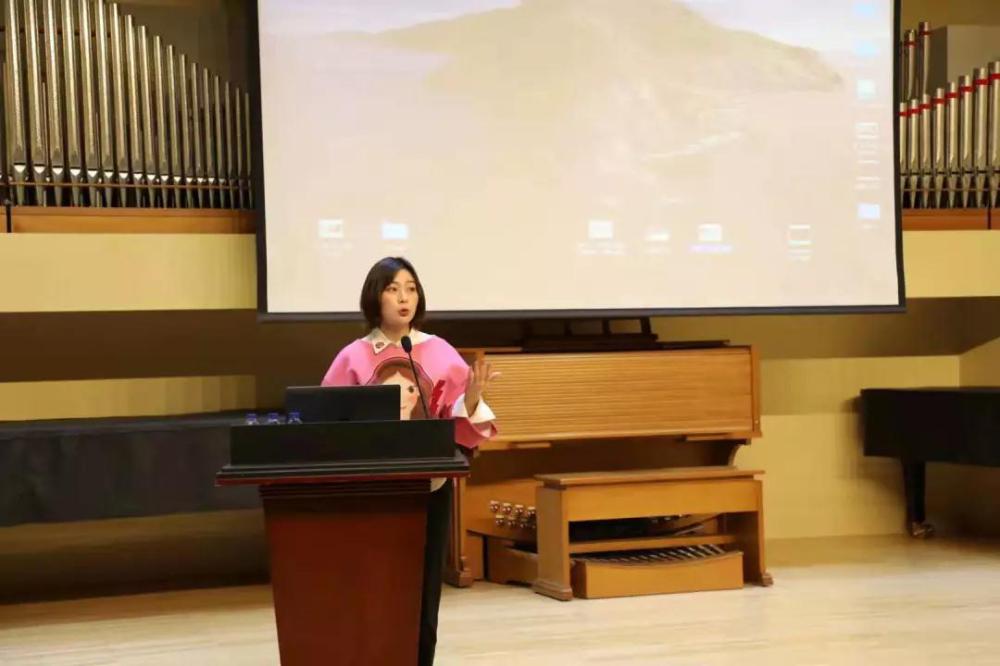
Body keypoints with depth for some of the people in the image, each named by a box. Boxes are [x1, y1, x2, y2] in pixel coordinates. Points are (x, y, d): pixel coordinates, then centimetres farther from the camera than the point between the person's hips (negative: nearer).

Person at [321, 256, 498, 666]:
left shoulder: (440, 353, 3)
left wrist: (473, 397, -17)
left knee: (422, 591, 5)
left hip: (430, 488, 1)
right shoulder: (353, 358, 0)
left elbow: (459, 423, 2)